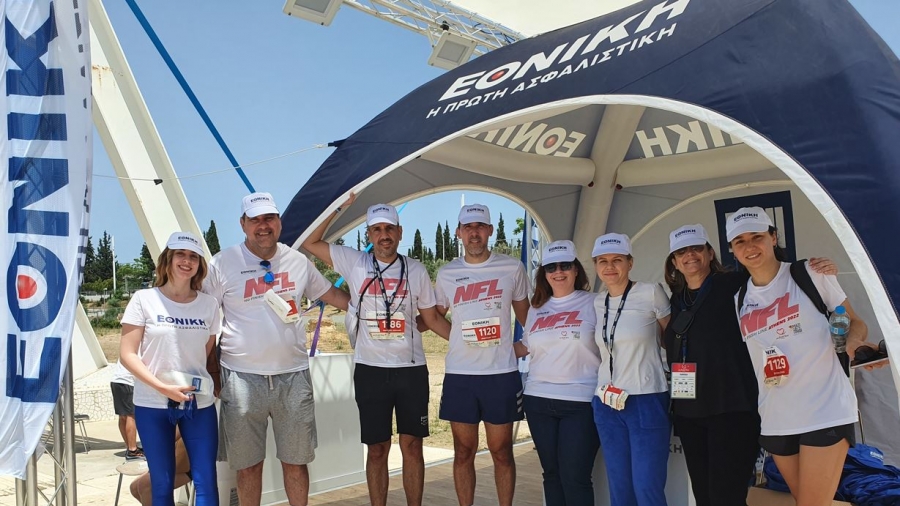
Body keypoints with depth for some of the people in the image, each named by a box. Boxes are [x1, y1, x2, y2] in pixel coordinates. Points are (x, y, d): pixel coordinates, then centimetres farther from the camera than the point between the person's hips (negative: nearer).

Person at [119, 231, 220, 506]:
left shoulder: (208, 304, 4)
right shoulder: (144, 299, -4)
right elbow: (127, 354, -7)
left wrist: (205, 383, -2)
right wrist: (163, 387, -17)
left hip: (199, 403, 2)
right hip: (152, 404, -2)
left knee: (207, 481, 0)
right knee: (163, 483, 8)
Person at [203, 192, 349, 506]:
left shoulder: (297, 261, 6)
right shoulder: (222, 263, -4)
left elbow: (331, 294, 17)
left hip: (293, 375, 2)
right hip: (243, 378, -2)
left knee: (296, 461, 11)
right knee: (247, 464, 10)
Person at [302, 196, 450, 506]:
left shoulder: (415, 270, 3)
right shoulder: (354, 263, 1)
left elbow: (433, 319, 9)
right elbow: (310, 243, 0)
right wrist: (341, 206, -6)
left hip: (411, 370, 1)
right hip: (371, 371, -1)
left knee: (412, 446, 7)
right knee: (377, 449, 7)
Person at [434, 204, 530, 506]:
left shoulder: (512, 269, 1)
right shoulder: (446, 274, 5)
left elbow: (526, 316, 13)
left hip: (502, 374, -1)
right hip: (459, 375, 1)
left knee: (502, 452, 7)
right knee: (464, 452, 8)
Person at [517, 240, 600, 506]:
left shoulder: (593, 303, -2)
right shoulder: (536, 309, 12)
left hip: (581, 402, -4)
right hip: (538, 400, 5)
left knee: (575, 478, -4)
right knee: (552, 473, 13)